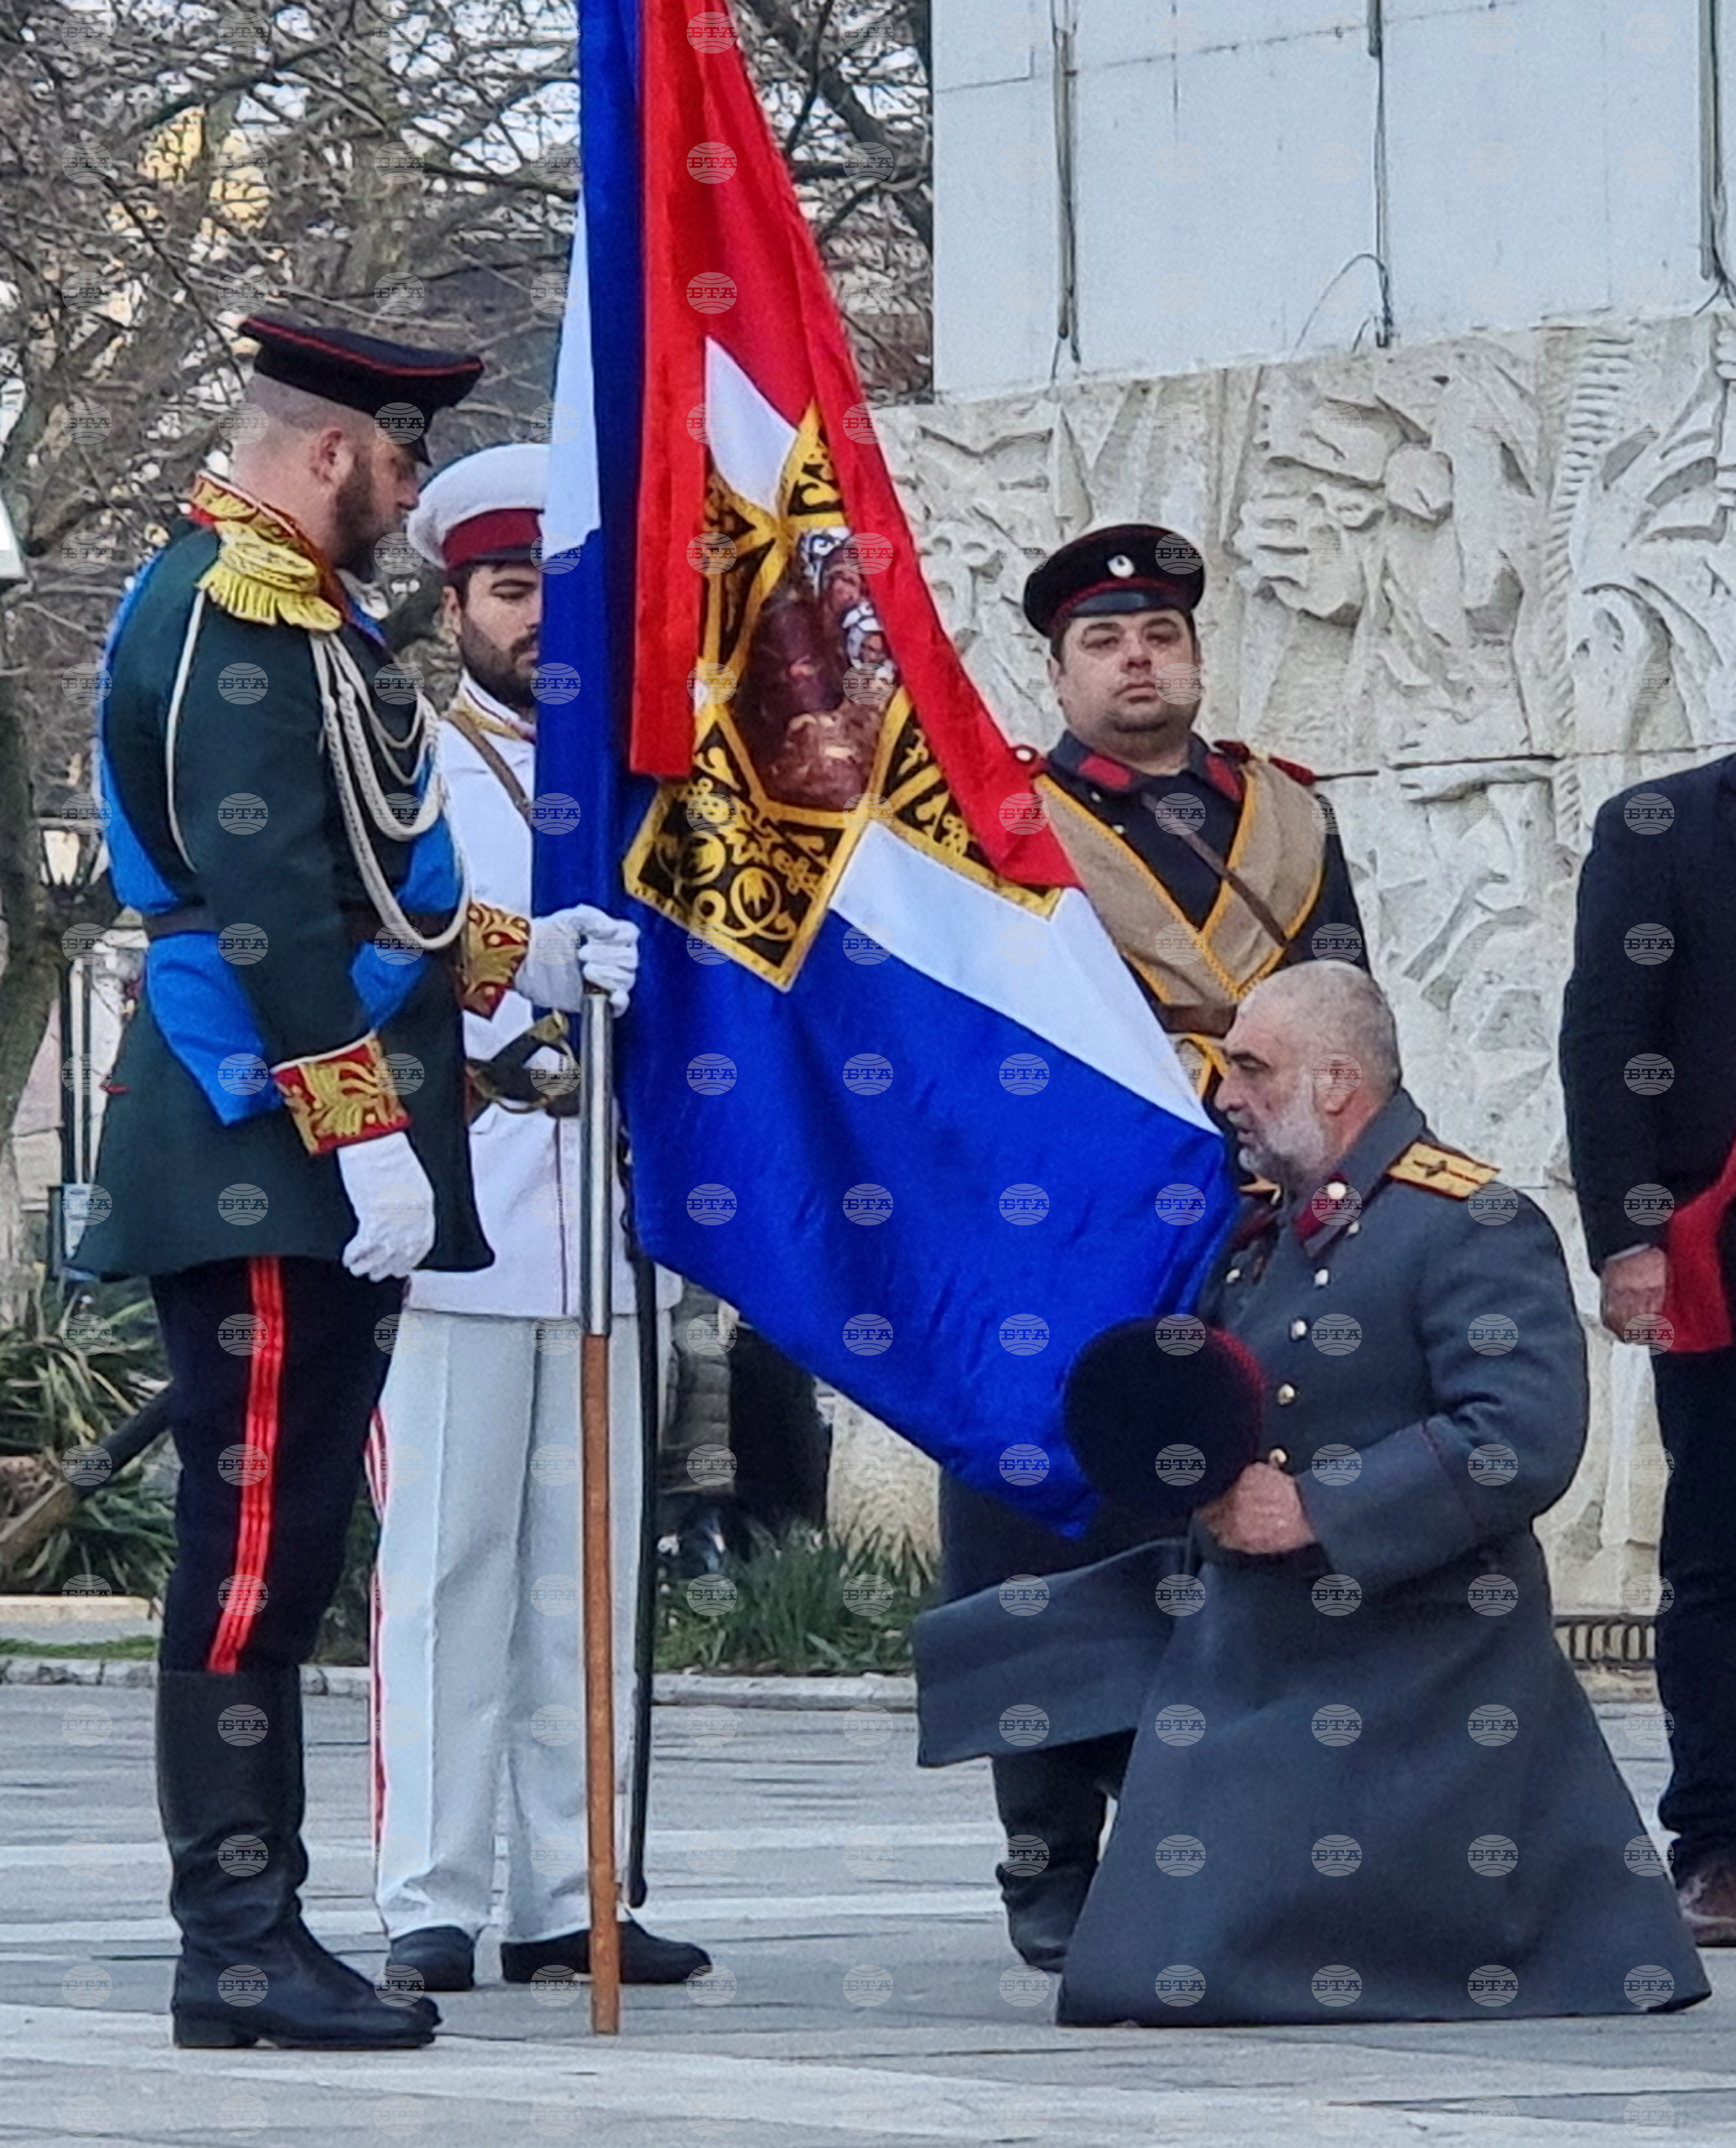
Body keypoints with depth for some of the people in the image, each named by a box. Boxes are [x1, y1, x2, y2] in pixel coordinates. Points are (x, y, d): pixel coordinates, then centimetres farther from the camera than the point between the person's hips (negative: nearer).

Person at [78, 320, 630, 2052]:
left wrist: (521, 956, 25)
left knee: (274, 1547, 11)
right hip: (275, 1172, -11)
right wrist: (365, 1133, -23)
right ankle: (238, 1951, -7)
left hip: (291, 1181, 11)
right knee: (258, 1540, -8)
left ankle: (252, 1929, 15)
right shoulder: (243, 612, -13)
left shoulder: (277, 607, 21)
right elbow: (264, 905, -21)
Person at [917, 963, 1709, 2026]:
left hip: (1409, 1662, -9)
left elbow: (1526, 1443, -26)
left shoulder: (1476, 1227, -14)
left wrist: (1313, 1511, -25)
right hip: (1246, 1652, 9)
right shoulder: (1267, 1231, 15)